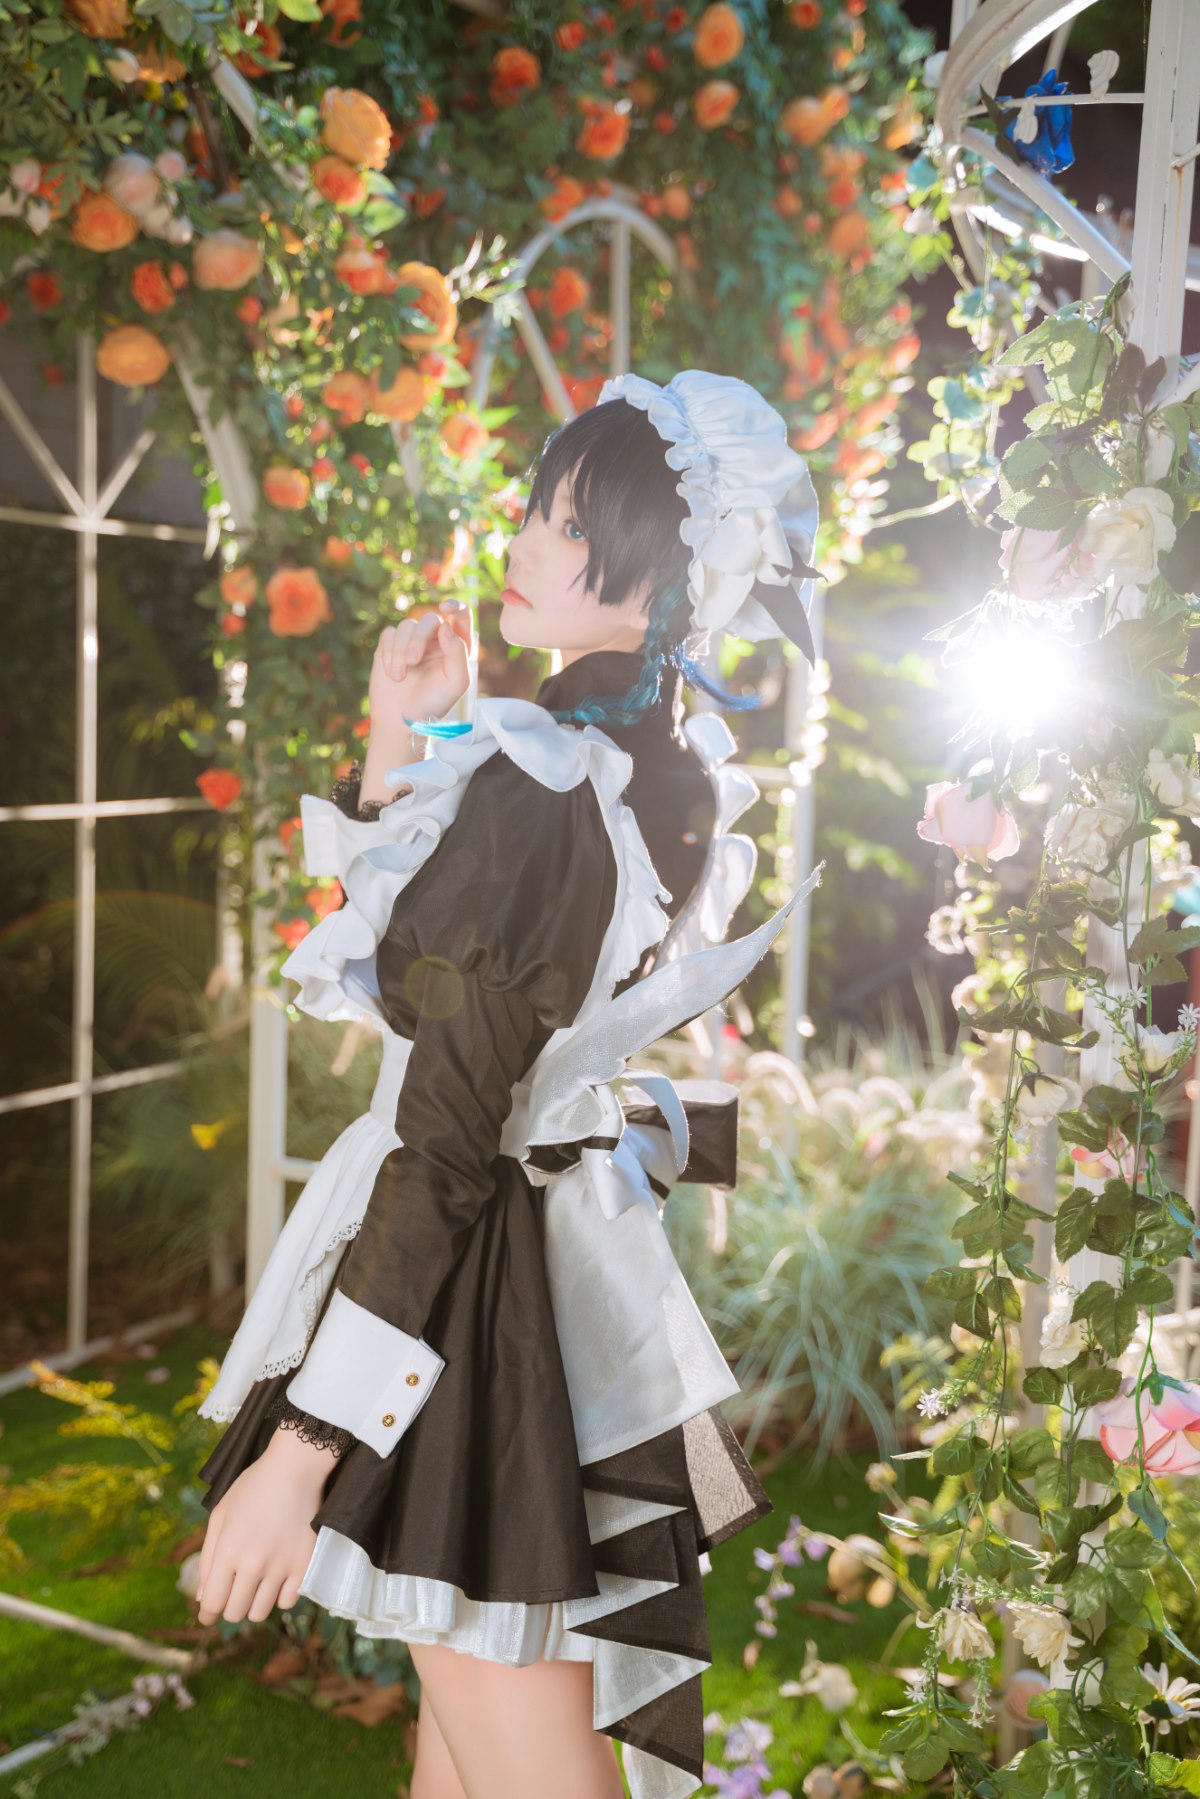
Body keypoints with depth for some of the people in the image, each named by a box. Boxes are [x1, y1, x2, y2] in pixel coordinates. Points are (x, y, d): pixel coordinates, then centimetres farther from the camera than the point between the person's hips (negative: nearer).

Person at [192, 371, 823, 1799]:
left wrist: (297, 1452, -20)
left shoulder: (540, 789, -24)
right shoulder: (671, 775, 3)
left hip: (482, 1281, -9)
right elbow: (418, 959, 14)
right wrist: (400, 743, 1)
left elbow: (445, 1147, -25)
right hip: (578, 1251, 9)